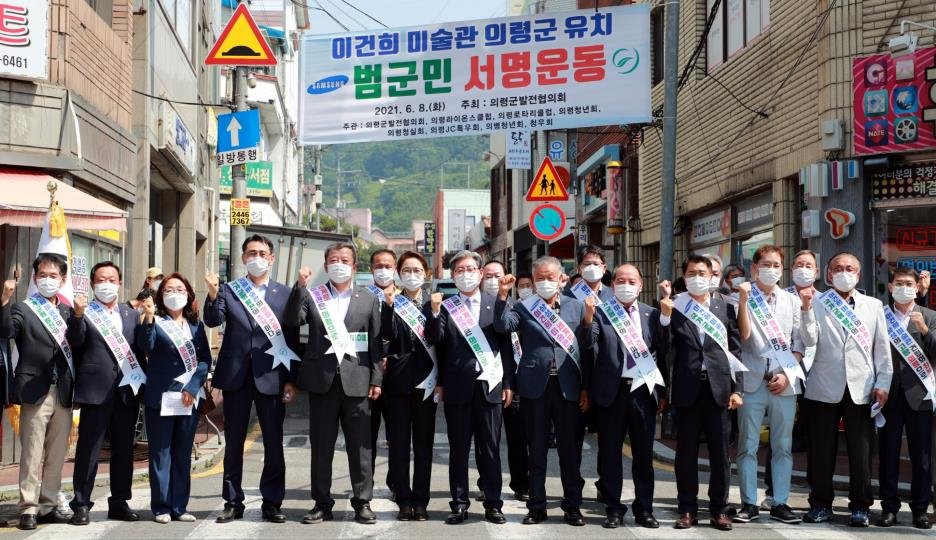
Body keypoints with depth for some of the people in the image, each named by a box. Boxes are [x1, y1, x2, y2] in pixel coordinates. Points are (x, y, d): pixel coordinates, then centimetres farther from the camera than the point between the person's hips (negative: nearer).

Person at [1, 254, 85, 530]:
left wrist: (78, 316, -23)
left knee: (57, 455, 8)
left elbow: (77, 342, -4)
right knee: (32, 454, -3)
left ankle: (48, 505, 16)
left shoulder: (67, 311, 12)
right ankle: (28, 508, 2)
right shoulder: (23, 309, 2)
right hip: (36, 390, -4)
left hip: (63, 392, 4)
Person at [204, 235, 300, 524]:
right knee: (233, 443, 9)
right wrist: (212, 295, -27)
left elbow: (292, 340, 2)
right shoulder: (228, 289, 6)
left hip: (271, 377, -1)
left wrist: (291, 380, -2)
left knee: (274, 444, 5)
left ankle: (272, 502, 15)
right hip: (235, 376, 1)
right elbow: (213, 321, -9)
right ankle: (233, 502, 18)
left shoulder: (285, 294, 3)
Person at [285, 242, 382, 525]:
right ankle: (322, 503, 16)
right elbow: (292, 321, -7)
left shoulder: (369, 299, 9)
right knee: (321, 446, 7)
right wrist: (300, 287, -15)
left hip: (356, 381, -1)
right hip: (322, 381, 1)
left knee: (360, 447, 2)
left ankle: (362, 502, 11)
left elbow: (376, 343, 6)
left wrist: (376, 380, 0)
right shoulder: (311, 296, 9)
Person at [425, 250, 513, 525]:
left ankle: (493, 503, 14)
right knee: (458, 449, 7)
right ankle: (459, 504, 15)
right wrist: (434, 313, -18)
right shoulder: (445, 306, 5)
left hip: (489, 386, 0)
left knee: (491, 449, 6)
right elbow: (435, 341, -4)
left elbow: (506, 346, 5)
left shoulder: (496, 304, 5)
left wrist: (508, 383, 2)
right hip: (457, 388, 0)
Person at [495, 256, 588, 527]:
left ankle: (573, 506, 19)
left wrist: (586, 388, 2)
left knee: (570, 451, 8)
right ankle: (537, 507, 17)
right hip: (535, 387, 0)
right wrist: (503, 295, -22)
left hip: (568, 387, 1)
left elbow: (587, 348, 6)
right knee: (537, 451, 8)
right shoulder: (523, 307, 6)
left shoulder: (576, 306, 8)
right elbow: (502, 326, -13)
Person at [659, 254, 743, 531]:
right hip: (687, 388, -1)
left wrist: (737, 389, 0)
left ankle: (719, 509, 15)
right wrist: (665, 307, -14)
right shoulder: (675, 307, 4)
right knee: (686, 452, 5)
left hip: (718, 387, 1)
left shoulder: (725, 306, 8)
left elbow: (736, 349, 7)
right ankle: (687, 509, 14)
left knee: (719, 452, 5)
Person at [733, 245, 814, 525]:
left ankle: (780, 503, 13)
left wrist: (787, 374, -2)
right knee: (748, 446, 2)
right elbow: (743, 334, -12)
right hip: (752, 381, -2)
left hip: (784, 382, 2)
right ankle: (749, 503, 9)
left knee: (782, 446, 6)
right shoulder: (743, 298, 1)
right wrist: (743, 300, -17)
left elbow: (800, 343, 9)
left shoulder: (792, 300, 10)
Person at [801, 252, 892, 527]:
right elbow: (808, 340, -7)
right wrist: (805, 308, -17)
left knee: (861, 450, 4)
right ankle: (821, 503, 17)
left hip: (862, 389, 1)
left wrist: (883, 383, 2)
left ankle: (860, 506, 16)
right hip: (824, 388, -1)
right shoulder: (816, 304, 4)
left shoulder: (873, 306, 10)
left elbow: (882, 348, 9)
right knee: (821, 450, 5)